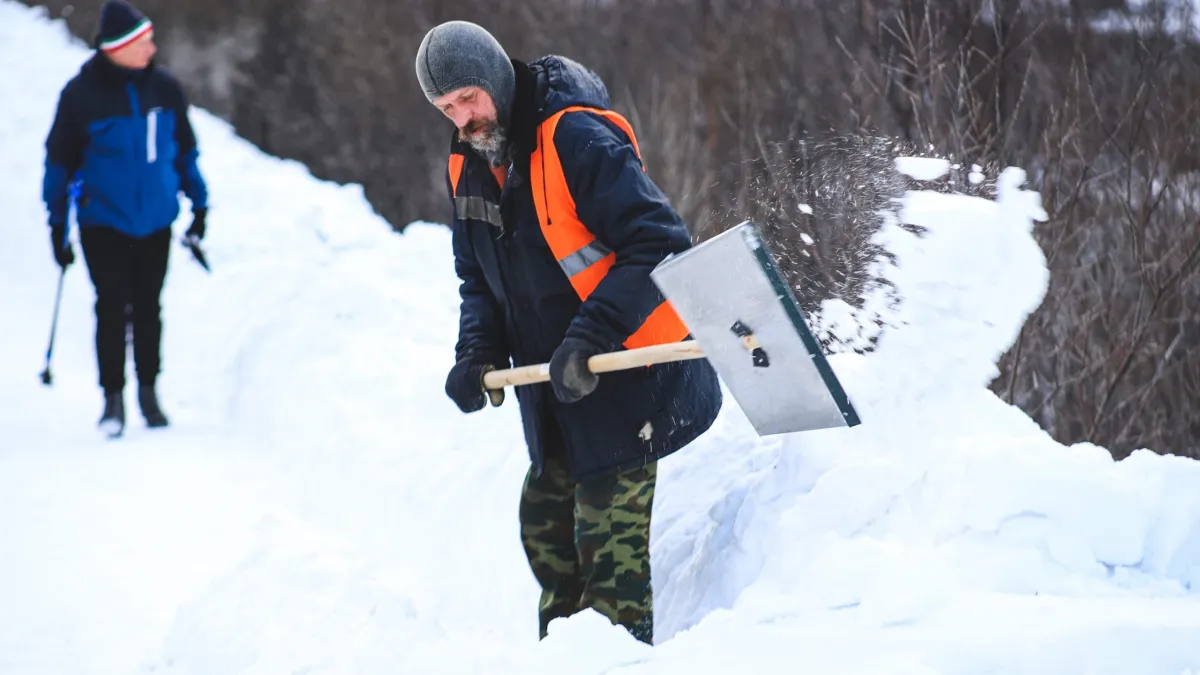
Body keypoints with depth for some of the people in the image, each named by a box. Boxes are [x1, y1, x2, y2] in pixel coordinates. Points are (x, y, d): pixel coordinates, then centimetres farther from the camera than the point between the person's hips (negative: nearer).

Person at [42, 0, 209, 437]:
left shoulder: (164, 88, -2)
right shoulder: (81, 94, -12)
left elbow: (184, 149, 12)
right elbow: (59, 159, -3)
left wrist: (199, 203, 13)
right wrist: (57, 222, -1)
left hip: (155, 221, 3)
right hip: (103, 223, -3)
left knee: (147, 308, 10)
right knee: (112, 308, -4)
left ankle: (148, 392, 23)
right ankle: (113, 397, 7)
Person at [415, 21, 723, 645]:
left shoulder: (578, 140, -20)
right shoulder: (468, 168, 6)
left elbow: (658, 247, -24)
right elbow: (480, 281, 16)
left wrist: (591, 334, -30)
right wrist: (478, 354, -2)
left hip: (627, 369, -8)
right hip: (555, 383, 8)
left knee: (608, 532, -10)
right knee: (545, 522, 15)